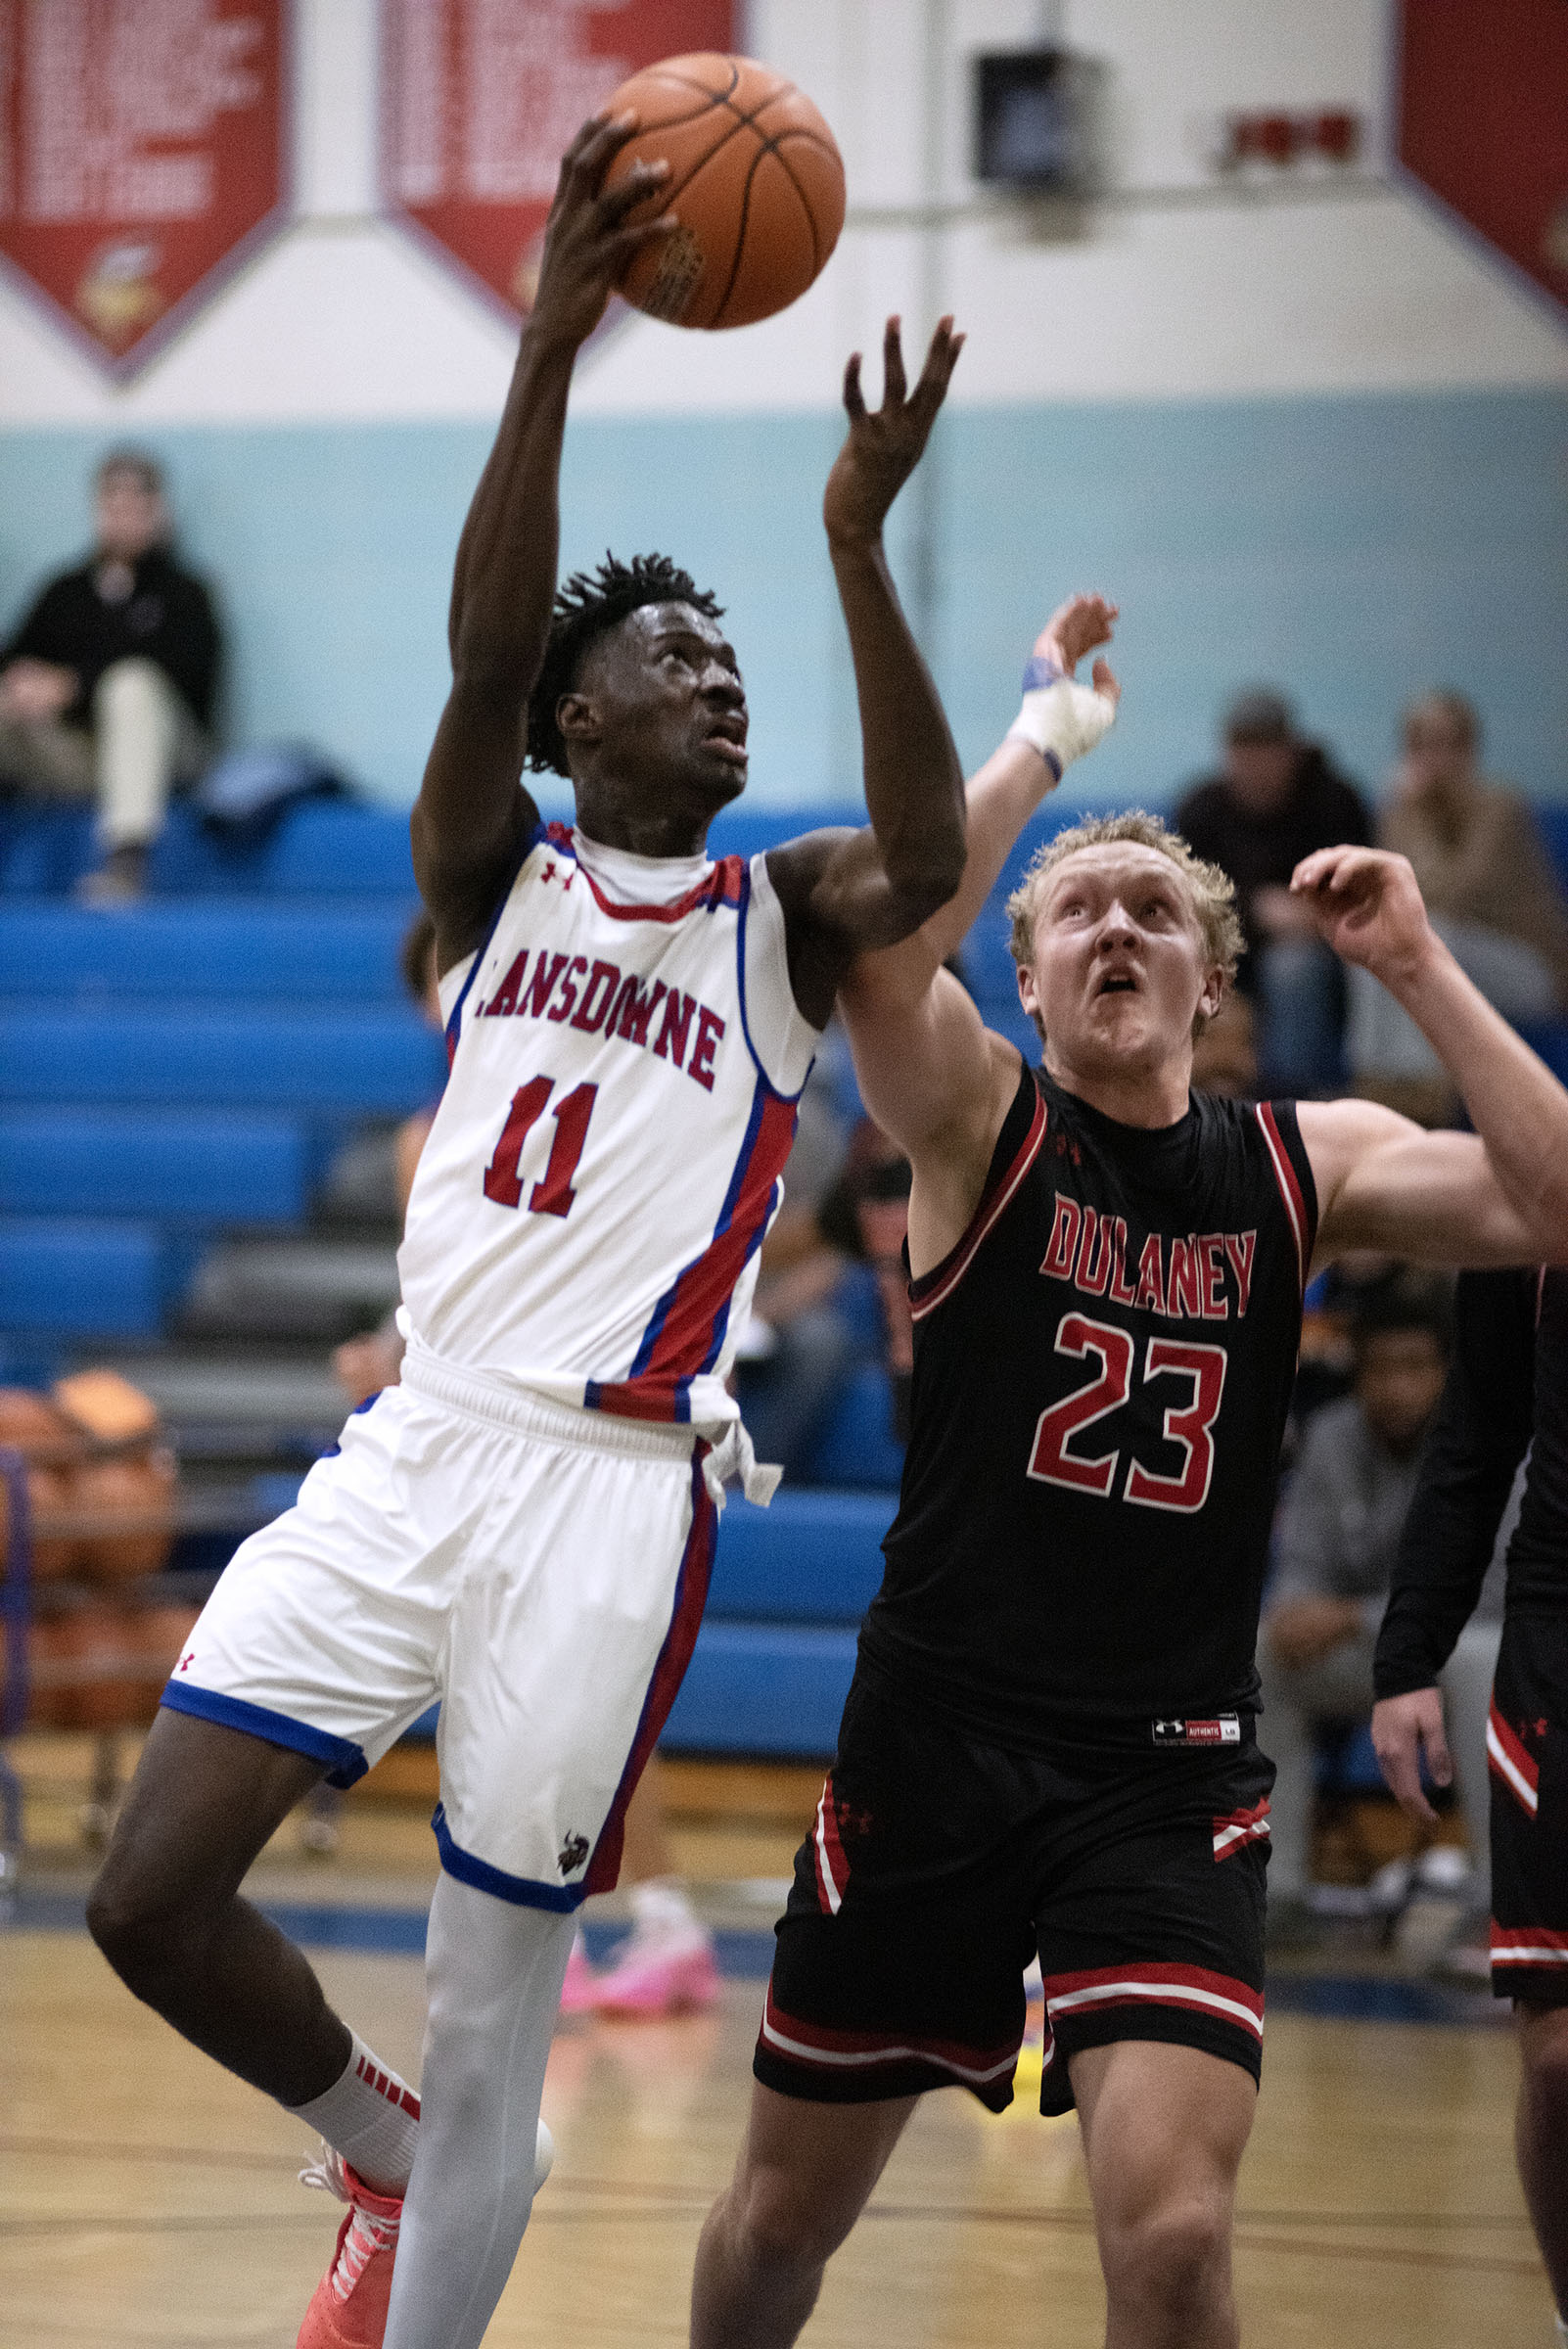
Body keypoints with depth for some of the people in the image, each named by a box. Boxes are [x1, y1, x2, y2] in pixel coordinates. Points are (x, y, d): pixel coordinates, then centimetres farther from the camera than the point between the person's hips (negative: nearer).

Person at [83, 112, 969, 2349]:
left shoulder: (779, 918, 7)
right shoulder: (496, 876, 10)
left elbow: (927, 857, -16)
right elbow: (483, 662, -9)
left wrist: (857, 541, -27)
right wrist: (551, 354, -23)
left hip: (613, 1488, -2)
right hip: (411, 1448, 2)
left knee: (497, 2021, -2)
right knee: (151, 1900, -6)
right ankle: (376, 2155, 22)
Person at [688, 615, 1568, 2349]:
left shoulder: (1303, 1163, 5)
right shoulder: (981, 1122, -1)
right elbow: (882, 950, -23)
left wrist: (1414, 970, -11)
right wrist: (1043, 743, -14)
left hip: (1169, 1777, 0)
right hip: (937, 1741, 0)